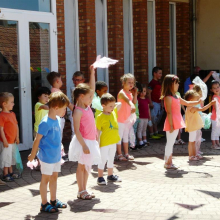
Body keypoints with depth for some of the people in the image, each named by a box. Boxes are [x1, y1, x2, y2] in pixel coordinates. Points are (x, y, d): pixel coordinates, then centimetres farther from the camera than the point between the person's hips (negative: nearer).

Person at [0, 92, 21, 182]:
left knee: (11, 157, 19)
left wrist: (17, 137, 9)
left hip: (13, 141, 9)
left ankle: (10, 172, 31)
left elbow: (16, 126, 14)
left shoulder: (12, 114, 9)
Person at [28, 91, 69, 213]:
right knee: (46, 178, 3)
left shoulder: (57, 119, 3)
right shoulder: (46, 123, -23)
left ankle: (53, 201, 31)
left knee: (54, 177, 17)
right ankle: (44, 204, 14)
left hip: (56, 155, 8)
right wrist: (32, 155, -10)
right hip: (47, 156, -8)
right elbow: (37, 140, -16)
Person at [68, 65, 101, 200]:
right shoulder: (78, 111, -16)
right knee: (82, 166, 2)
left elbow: (92, 89, 14)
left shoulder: (87, 106, 8)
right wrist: (84, 145, -24)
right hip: (83, 142, -8)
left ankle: (84, 190, 23)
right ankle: (81, 191, 10)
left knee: (87, 167, 14)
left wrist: (92, 73, 10)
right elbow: (77, 130, -20)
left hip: (91, 141, 8)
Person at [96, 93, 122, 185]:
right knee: (103, 159, 0)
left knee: (111, 159, 18)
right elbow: (98, 131, -14)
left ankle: (110, 175, 31)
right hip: (104, 143, -7)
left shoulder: (114, 112, 3)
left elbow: (119, 104, 21)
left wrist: (112, 104, 8)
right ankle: (100, 177, 9)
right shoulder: (100, 117, -16)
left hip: (113, 141, 7)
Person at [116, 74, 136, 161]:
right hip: (120, 118, -8)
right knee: (119, 137, 1)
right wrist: (132, 105, -59)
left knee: (126, 136, 16)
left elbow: (134, 102, 12)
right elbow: (127, 99, -39)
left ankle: (126, 154, 24)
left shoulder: (130, 93, 8)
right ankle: (119, 154, 9)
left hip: (127, 118, 8)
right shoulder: (122, 92, -19)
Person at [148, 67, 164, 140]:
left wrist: (161, 103, 19)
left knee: (156, 119, 15)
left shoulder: (159, 83, 14)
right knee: (152, 118, -6)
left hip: (158, 103, 9)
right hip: (154, 103, -9)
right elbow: (149, 93, -17)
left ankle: (156, 133, 24)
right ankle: (151, 134, -2)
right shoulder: (152, 83, -13)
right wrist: (150, 103, -21)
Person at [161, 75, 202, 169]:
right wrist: (171, 125, -20)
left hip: (177, 123, 10)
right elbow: (169, 112, -18)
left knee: (171, 143, 13)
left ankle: (169, 162, 19)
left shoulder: (176, 97, 16)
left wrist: (198, 102, 20)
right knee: (170, 143, -4)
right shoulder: (168, 98, -14)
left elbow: (187, 103, 28)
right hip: (172, 123, -10)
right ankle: (167, 163, 2)